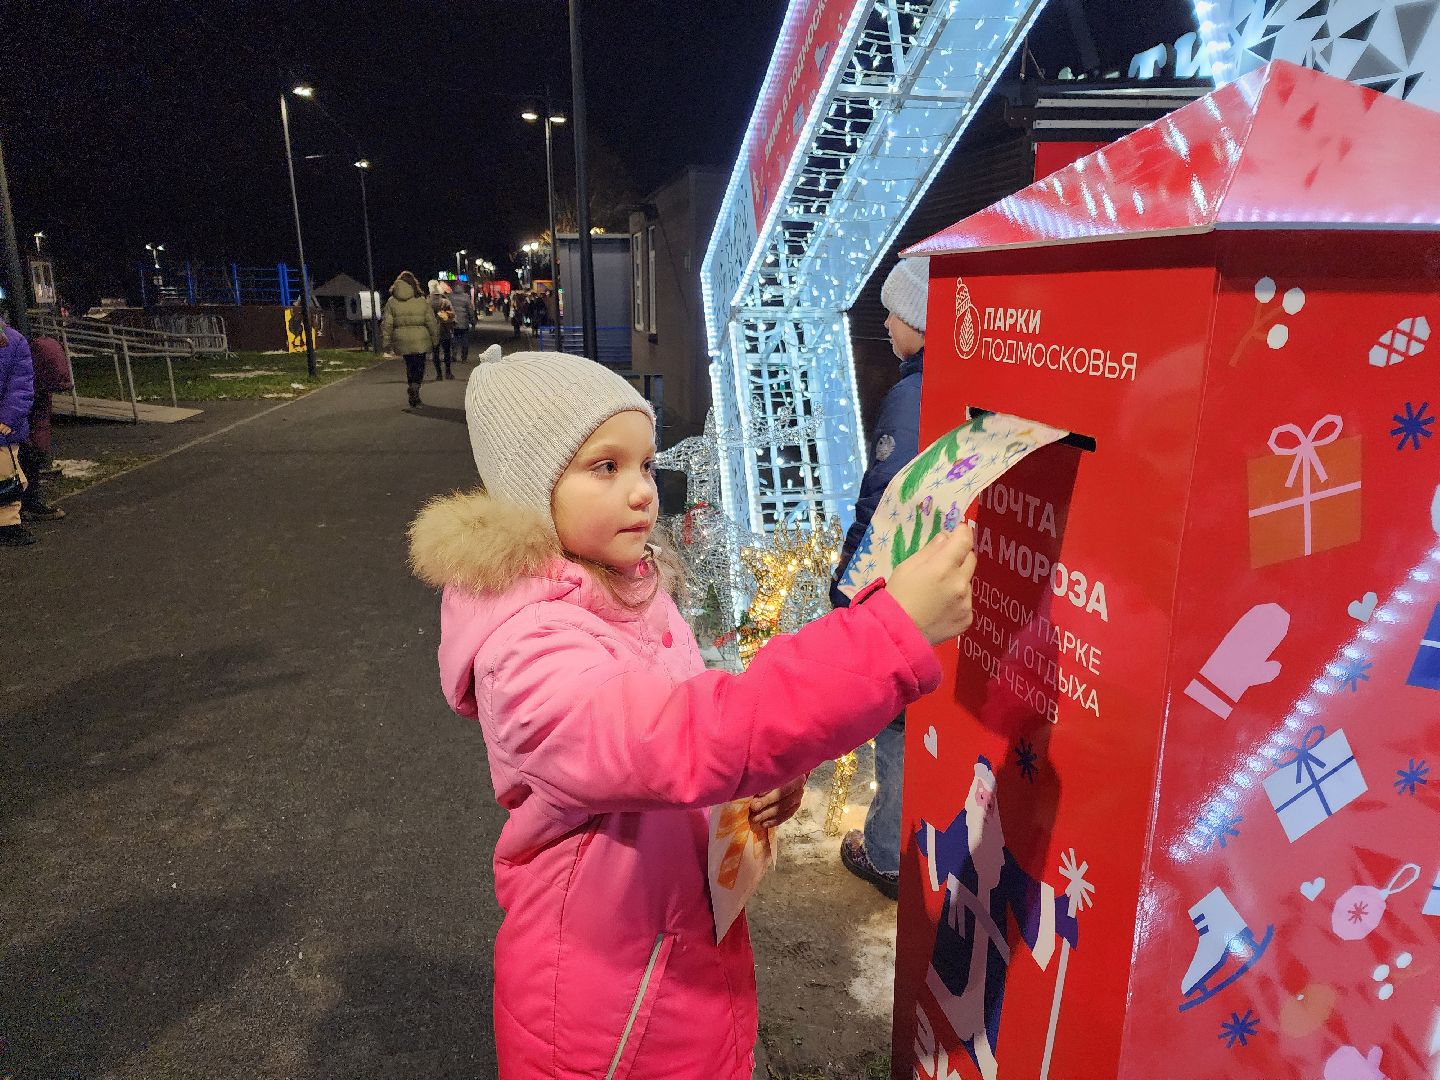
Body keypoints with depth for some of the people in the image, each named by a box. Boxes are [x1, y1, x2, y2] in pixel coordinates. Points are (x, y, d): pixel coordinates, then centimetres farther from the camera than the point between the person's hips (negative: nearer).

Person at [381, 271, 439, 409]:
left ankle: (414, 395, 15)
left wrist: (386, 342, 5)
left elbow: (386, 324, 0)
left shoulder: (392, 302, 1)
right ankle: (415, 386, -17)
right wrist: (435, 338, 9)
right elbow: (431, 321, -1)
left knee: (409, 366, 15)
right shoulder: (422, 300, -3)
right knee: (419, 366, 7)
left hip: (402, 340, 2)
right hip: (420, 340, -2)